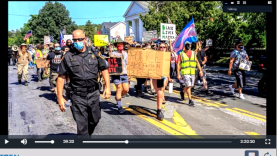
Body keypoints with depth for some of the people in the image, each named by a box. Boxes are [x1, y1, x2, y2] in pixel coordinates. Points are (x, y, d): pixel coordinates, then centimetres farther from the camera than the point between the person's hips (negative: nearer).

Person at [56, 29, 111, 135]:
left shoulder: (94, 53, 3)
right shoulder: (68, 56, -2)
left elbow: (104, 69, 7)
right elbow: (61, 77, -1)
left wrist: (108, 87, -3)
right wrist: (60, 97, -6)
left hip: (94, 94, 3)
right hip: (78, 97, -3)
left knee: (95, 119, 19)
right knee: (81, 125, -1)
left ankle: (89, 134, 47)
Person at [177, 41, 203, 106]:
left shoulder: (193, 53, 8)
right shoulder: (181, 54, -3)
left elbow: (197, 62, 12)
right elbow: (178, 64, -5)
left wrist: (200, 70, 4)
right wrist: (178, 74, -10)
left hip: (192, 73, 5)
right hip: (185, 73, -4)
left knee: (190, 86, 11)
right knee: (188, 86, -10)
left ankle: (183, 92, 40)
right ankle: (190, 100, 0)